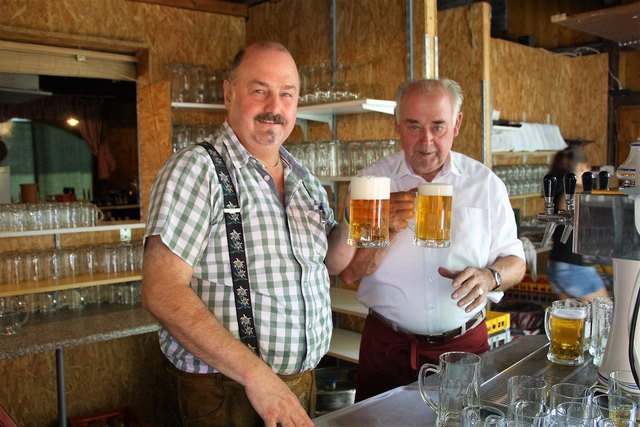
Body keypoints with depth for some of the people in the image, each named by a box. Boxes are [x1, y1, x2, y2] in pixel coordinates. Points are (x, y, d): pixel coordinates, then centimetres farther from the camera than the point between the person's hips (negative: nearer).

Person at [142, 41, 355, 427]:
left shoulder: (306, 181, 6)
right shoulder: (197, 169, -15)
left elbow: (332, 262, 15)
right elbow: (162, 291, -22)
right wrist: (256, 374, -26)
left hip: (303, 380, 7)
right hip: (225, 391, -6)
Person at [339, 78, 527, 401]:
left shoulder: (485, 183, 0)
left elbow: (514, 261, 3)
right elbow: (347, 272, -6)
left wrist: (490, 277, -19)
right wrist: (387, 229, -23)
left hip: (465, 343, 1)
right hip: (388, 347, 0)